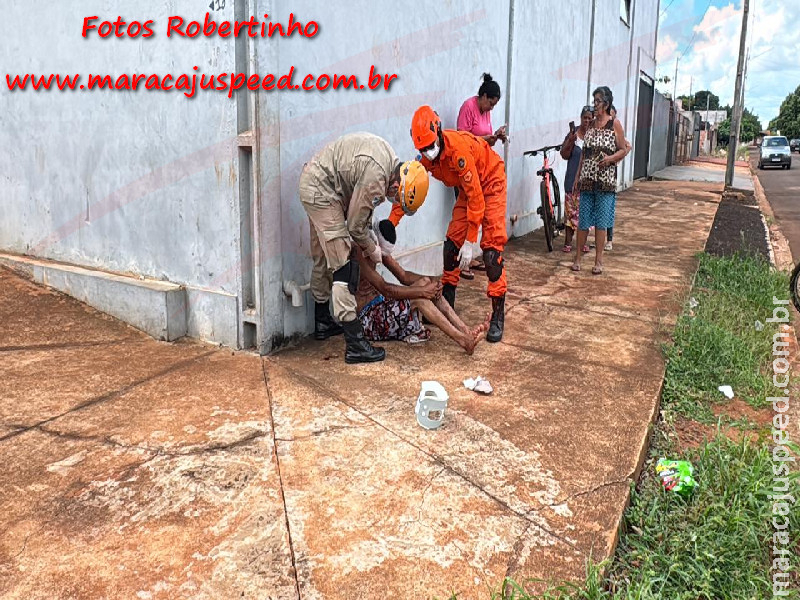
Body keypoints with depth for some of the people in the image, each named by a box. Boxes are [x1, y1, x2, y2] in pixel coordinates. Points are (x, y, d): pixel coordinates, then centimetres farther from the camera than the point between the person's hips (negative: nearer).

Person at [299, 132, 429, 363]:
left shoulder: (389, 159, 1)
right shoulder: (376, 178, -27)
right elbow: (355, 225, -15)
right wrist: (372, 250, 1)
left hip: (312, 181, 11)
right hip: (321, 190, -11)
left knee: (323, 258, 20)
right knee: (343, 265, -12)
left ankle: (322, 322, 36)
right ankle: (355, 344, -11)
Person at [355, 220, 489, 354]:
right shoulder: (359, 254, -23)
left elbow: (403, 276, 7)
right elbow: (385, 289, -30)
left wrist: (429, 281, -11)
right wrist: (422, 291, -30)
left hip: (380, 305, 9)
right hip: (366, 318, -9)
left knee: (425, 282, -8)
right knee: (418, 298, -26)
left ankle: (466, 331, -16)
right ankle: (463, 340, -29)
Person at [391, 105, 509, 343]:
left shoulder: (458, 149, -36)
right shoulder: (427, 156, -13)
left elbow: (477, 198, -33)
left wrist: (469, 242, -31)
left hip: (491, 184, -7)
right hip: (468, 188, 8)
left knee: (492, 249, -14)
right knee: (452, 243, 2)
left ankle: (498, 316, -8)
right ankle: (446, 305, 15)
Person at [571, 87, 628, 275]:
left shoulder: (614, 124, 0)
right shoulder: (590, 124, 12)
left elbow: (623, 150, 1)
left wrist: (610, 158, -19)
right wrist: (578, 176, 13)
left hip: (606, 180, -4)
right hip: (587, 179, 4)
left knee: (601, 222, 0)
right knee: (583, 220, 5)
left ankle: (598, 261, 7)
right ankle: (578, 257, 13)